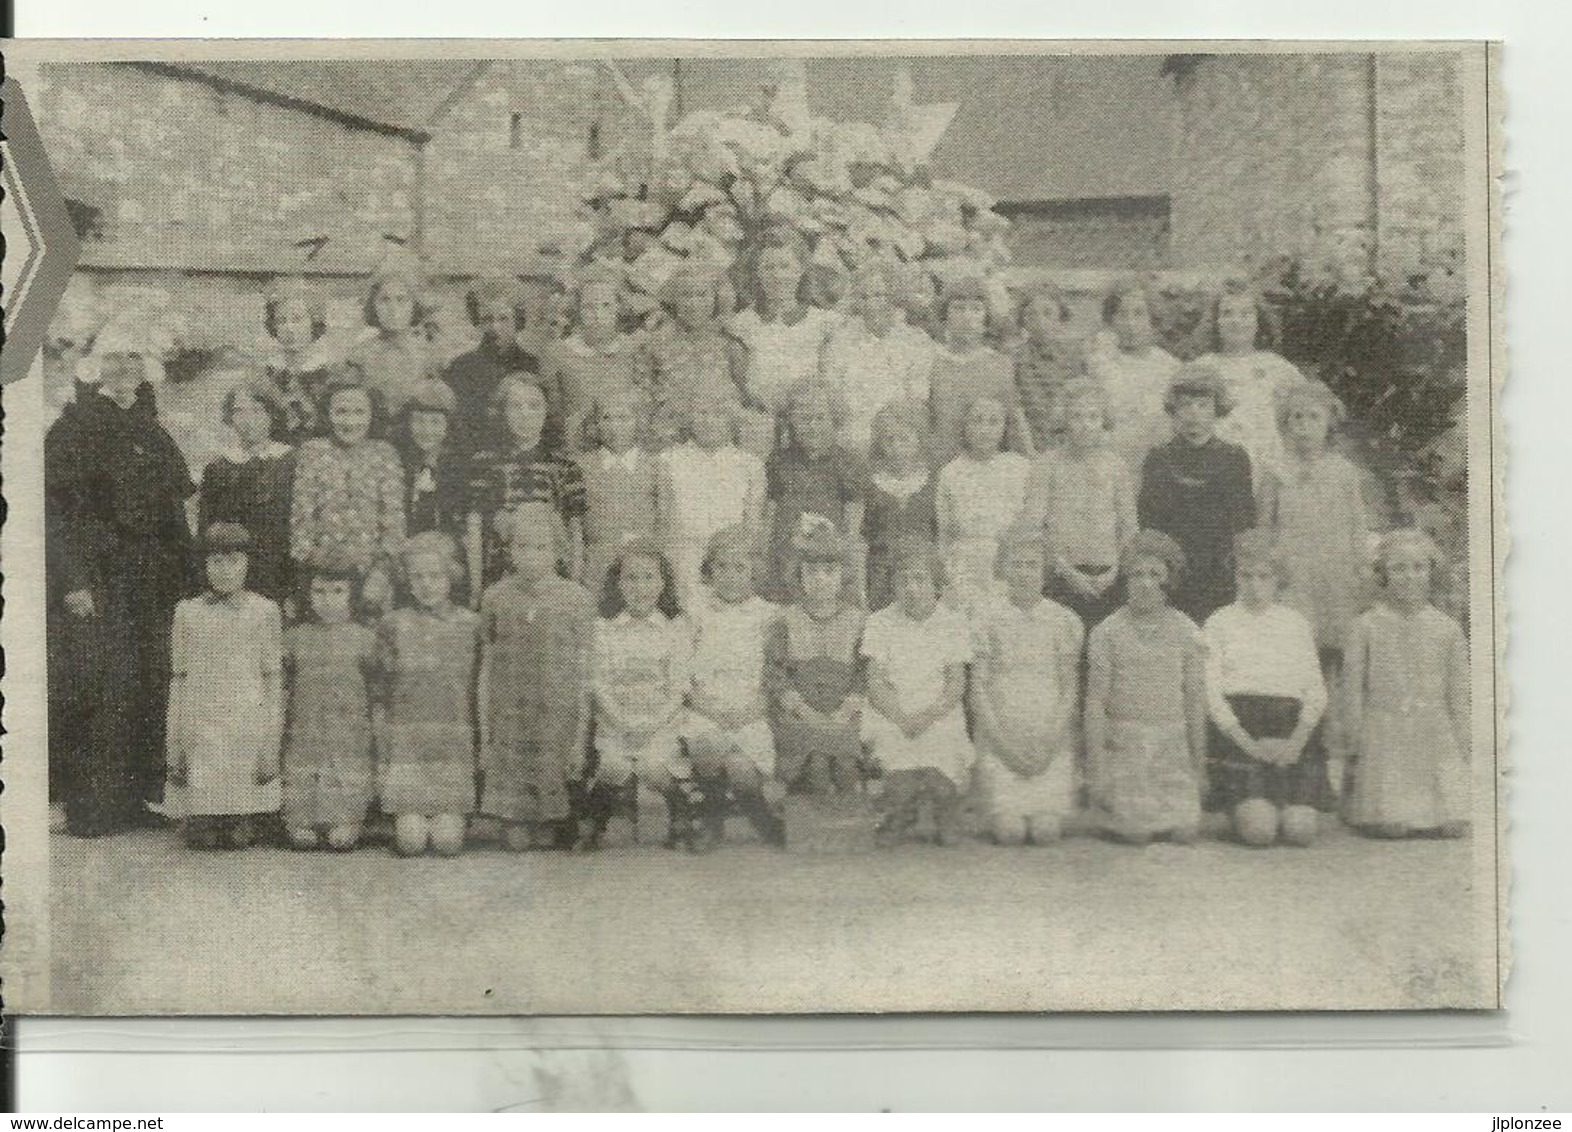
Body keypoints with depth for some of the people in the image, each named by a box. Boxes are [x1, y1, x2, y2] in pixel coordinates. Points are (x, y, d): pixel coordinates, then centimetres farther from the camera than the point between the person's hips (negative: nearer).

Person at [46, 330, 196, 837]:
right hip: (96, 585, -6)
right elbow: (53, 507, -9)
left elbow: (176, 506, 21)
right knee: (98, 688, -9)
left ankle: (137, 796, 11)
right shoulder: (73, 428, -3)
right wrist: (72, 580, -17)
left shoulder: (153, 432, 16)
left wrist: (181, 576, 14)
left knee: (148, 690, 4)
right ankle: (89, 806, -2)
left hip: (152, 586, 6)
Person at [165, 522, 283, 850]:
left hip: (247, 726, -1)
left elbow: (272, 679, 6)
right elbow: (179, 680, 11)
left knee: (240, 837, -6)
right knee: (201, 838, -5)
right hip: (200, 728, 1)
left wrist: (270, 745, 0)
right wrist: (175, 745, 7)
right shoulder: (188, 612, 10)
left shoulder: (263, 611, 6)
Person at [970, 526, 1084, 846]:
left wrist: (1048, 742, -8)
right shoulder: (989, 621, 2)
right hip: (1000, 738, -1)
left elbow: (1070, 688, 5)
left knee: (1046, 832, -12)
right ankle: (998, 814, 19)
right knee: (1010, 832, -14)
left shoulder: (1064, 621, 5)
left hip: (1051, 740, 1)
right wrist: (1006, 743, -10)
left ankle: (1048, 811, 20)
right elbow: (979, 690, 0)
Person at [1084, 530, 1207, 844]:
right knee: (1138, 835, -13)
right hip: (1124, 744, -2)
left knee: (1185, 834, -11)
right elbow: (1095, 701, -2)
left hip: (1173, 744, 2)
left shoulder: (1187, 633, 2)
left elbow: (1196, 701, 6)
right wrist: (1095, 768, -5)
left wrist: (1199, 766, 6)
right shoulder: (1107, 633, -3)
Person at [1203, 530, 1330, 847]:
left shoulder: (1296, 623, 19)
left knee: (1301, 830, -16)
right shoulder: (1220, 623, 11)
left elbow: (1316, 690, 12)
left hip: (1293, 732, 3)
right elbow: (1211, 692, 1)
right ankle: (1241, 807, 10)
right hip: (1239, 732, -3)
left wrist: (1296, 740, -7)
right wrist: (1247, 742, -12)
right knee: (1259, 830, -21)